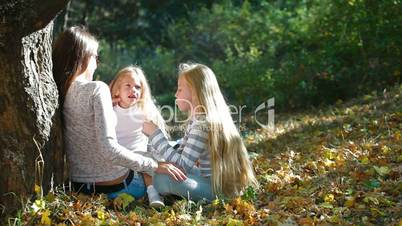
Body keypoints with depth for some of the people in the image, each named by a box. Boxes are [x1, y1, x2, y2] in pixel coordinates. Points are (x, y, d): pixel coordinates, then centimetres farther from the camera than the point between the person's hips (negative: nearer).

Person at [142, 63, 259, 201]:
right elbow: (182, 153, 13)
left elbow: (182, 165, -25)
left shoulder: (203, 124, -22)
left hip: (218, 189, -10)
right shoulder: (197, 119, 8)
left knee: (161, 179, -24)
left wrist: (155, 134, -19)